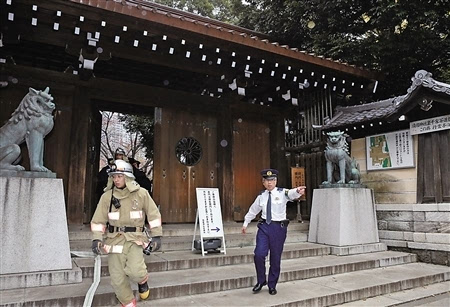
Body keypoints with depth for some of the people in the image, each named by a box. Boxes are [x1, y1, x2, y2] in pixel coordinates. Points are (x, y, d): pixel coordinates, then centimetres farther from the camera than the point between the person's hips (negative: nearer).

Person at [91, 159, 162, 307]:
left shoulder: (141, 193, -4)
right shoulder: (107, 196, -1)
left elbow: (153, 214, 1)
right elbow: (98, 220, 4)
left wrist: (156, 236, -2)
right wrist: (96, 239, -7)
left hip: (135, 239, -2)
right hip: (115, 239, 2)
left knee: (135, 272, -21)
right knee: (117, 279, 3)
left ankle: (142, 279, 17)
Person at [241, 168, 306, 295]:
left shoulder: (282, 193, -6)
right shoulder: (261, 196, 6)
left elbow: (291, 194, -29)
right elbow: (253, 210, 19)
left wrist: (298, 191, -52)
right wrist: (245, 223, 26)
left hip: (279, 227, -2)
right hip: (264, 226, 3)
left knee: (275, 258, 7)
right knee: (259, 254, -7)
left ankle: (272, 285, 27)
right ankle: (261, 281, 18)